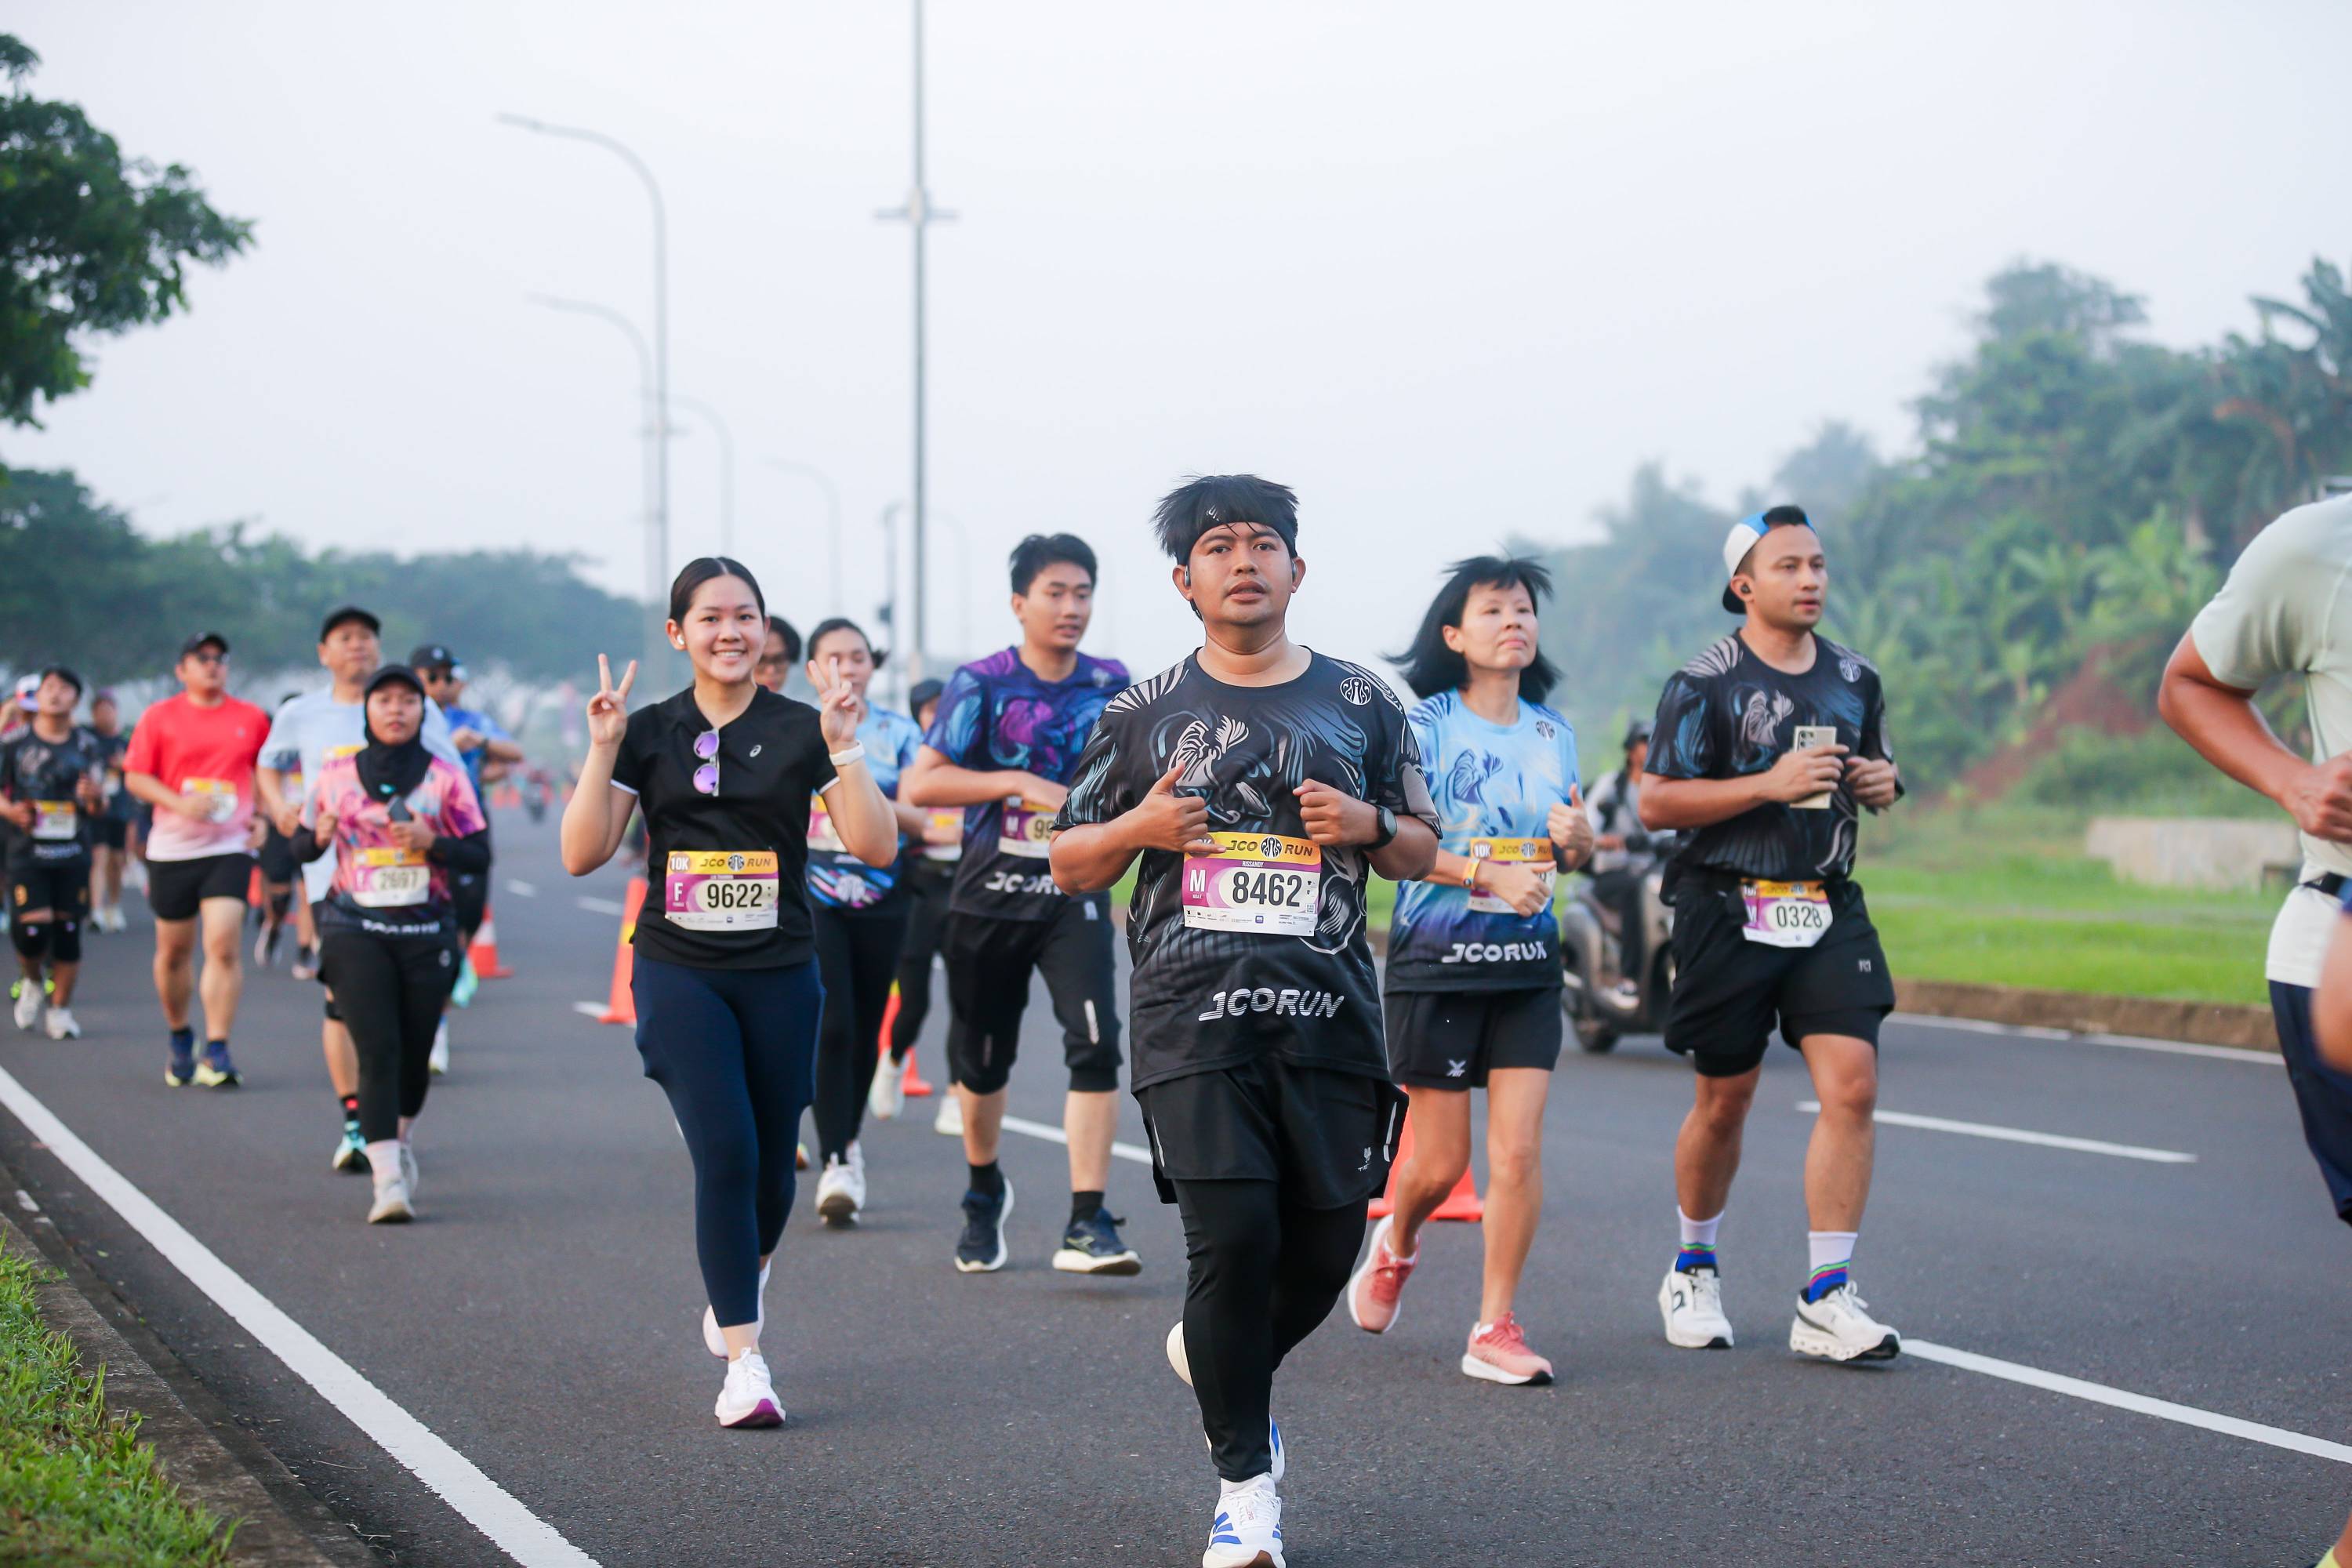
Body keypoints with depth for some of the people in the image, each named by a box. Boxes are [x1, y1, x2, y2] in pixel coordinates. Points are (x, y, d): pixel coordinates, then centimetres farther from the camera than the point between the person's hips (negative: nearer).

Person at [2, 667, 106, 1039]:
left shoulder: (88, 746, 6)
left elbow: (97, 809, 6)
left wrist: (93, 797, -18)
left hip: (73, 853, 1)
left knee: (68, 932, 1)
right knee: (31, 931, -12)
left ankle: (60, 1009, 14)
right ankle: (32, 982, 20)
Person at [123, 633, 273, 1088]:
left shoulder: (251, 718, 5)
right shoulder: (159, 717, 1)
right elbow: (135, 777, 0)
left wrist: (261, 816, 4)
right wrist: (179, 803, -15)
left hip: (229, 848, 0)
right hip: (172, 847, 0)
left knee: (223, 947, -15)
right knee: (173, 951, 10)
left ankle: (217, 1052, -12)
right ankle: (179, 1038, 33)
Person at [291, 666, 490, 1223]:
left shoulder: (446, 777, 3)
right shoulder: (337, 775, 5)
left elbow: (480, 854, 2)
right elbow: (302, 845, 14)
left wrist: (432, 842, -15)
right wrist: (320, 837, -9)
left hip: (426, 932, 1)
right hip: (355, 929, -1)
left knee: (414, 1052, 9)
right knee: (377, 1049, -14)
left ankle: (400, 1141, 39)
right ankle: (388, 1179, -18)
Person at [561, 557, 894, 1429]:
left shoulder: (800, 732, 1)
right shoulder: (649, 734, 3)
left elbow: (877, 847, -7)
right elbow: (583, 856, -3)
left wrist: (844, 748, -17)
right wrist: (602, 750, -10)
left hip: (780, 974, 1)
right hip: (680, 971, -1)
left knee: (771, 1167, 8)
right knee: (725, 1152, -16)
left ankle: (740, 1279, 42)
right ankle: (744, 1364, -12)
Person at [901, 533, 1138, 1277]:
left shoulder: (1112, 684, 3)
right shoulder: (982, 683, -7)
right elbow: (918, 785, -16)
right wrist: (1017, 782, -23)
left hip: (1074, 895, 1)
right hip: (990, 896, -1)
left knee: (1095, 1043, -18)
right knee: (981, 1058, 11)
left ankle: (1086, 1224, -18)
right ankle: (984, 1192, 38)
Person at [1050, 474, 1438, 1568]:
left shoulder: (1360, 702, 11)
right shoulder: (1145, 713, 8)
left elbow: (1421, 853, 17)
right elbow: (1069, 864, 13)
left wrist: (1368, 825, -5)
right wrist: (1139, 828, -7)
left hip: (1328, 1015, 2)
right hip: (1194, 1015, -2)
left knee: (1327, 1241, 3)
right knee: (1233, 1235, -13)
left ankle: (1222, 1362, 37)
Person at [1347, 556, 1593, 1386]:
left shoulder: (1553, 733, 10)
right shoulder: (1422, 725, -6)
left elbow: (1575, 849, 20)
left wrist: (1576, 839, -4)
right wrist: (1488, 874, -22)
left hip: (1528, 961, 4)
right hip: (1436, 963, -4)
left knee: (1518, 1149, -6)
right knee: (1441, 1161, 3)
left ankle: (1496, 1326, 2)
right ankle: (1396, 1243, 36)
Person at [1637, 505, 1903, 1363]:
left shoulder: (1854, 679, 11)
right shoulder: (1704, 682, -5)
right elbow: (1655, 803, -10)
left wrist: (1884, 783, 3)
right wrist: (1770, 784, -18)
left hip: (1829, 909, 4)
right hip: (1730, 911, -4)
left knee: (1852, 1085, -11)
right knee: (1725, 1100, 7)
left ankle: (1826, 1300, -8)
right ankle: (1693, 1271, 30)